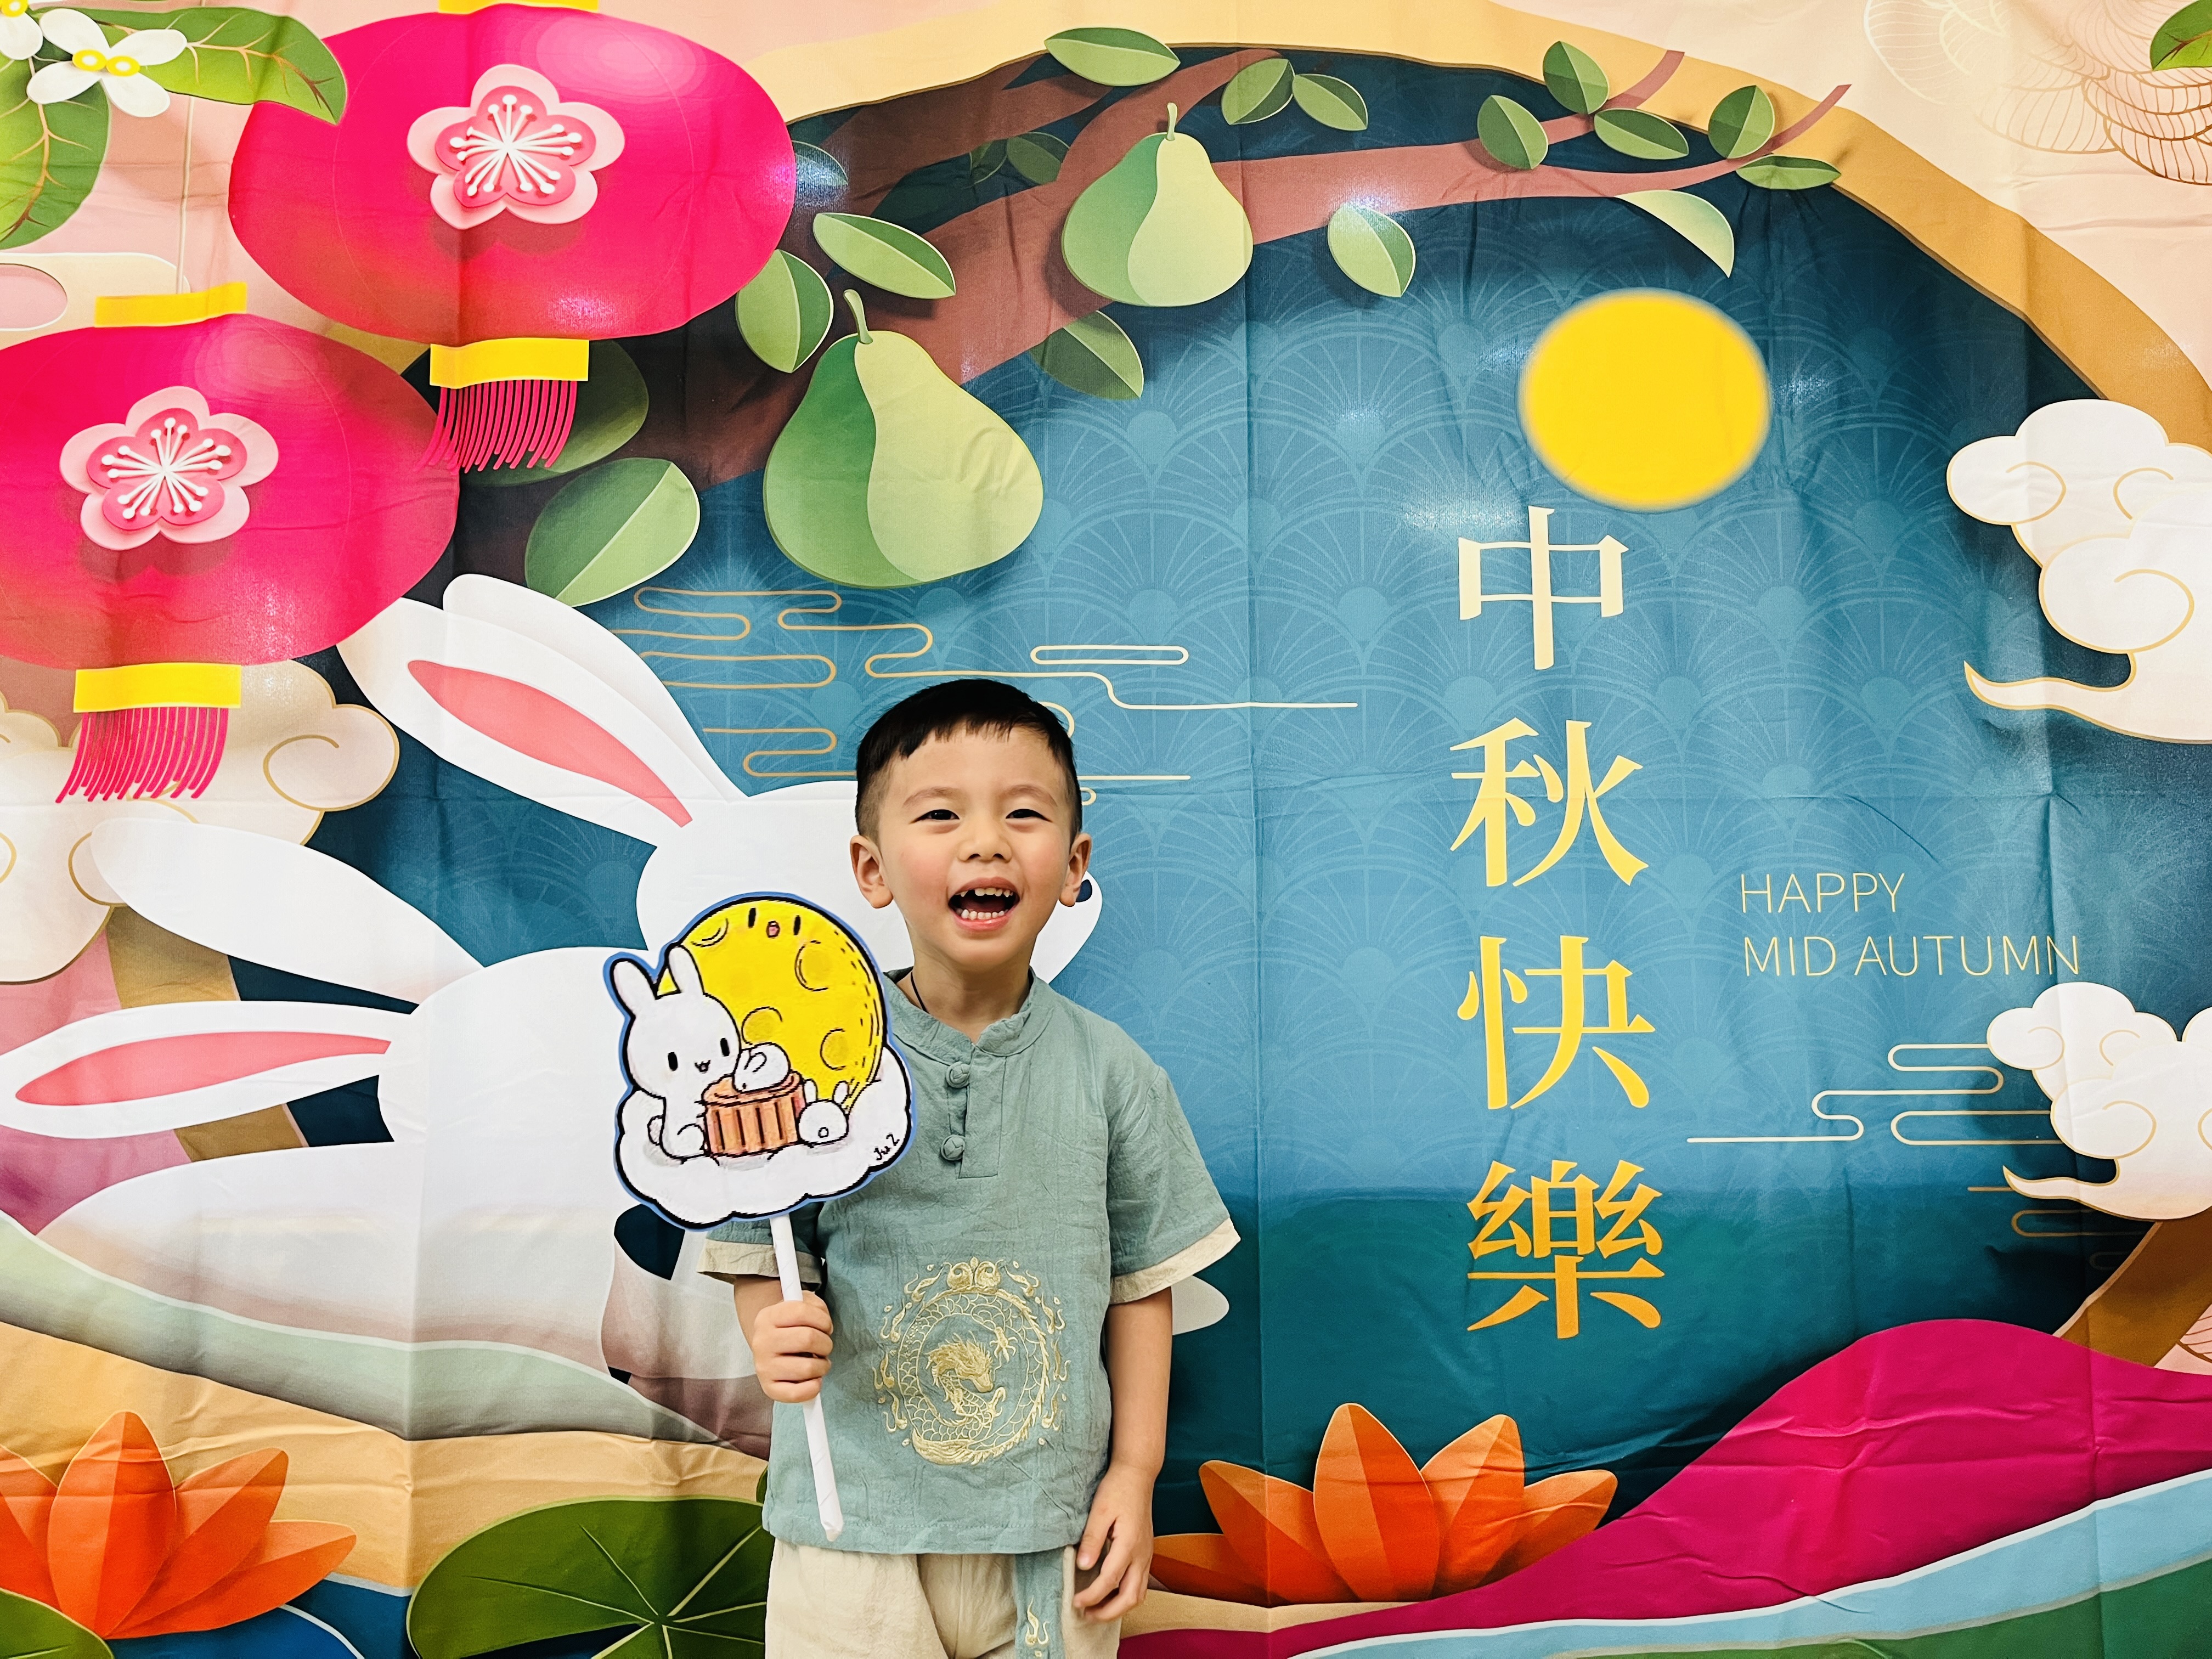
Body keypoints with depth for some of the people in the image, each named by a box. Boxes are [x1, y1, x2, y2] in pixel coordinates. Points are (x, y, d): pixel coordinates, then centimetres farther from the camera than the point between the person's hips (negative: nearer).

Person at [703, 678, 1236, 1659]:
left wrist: (1135, 1476, 2)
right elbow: (764, 1254, -2)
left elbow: (1142, 1281, 2)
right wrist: (778, 1334, -23)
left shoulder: (1111, 1073, -4)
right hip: (855, 1533, -1)